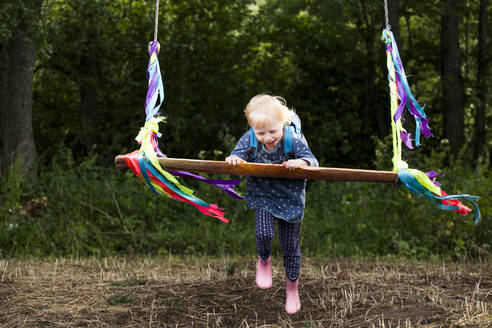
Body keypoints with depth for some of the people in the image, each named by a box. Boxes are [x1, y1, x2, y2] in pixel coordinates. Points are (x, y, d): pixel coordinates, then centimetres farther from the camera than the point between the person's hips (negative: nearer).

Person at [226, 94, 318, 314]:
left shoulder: (294, 140, -21)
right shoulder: (250, 139, -14)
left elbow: (313, 162, -21)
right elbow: (238, 155, -9)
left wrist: (300, 162, -43)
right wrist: (233, 159, -33)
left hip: (290, 199, -1)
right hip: (262, 197, 1)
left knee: (290, 246, 7)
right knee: (264, 233, -23)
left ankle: (292, 289, 30)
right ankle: (263, 261, 14)